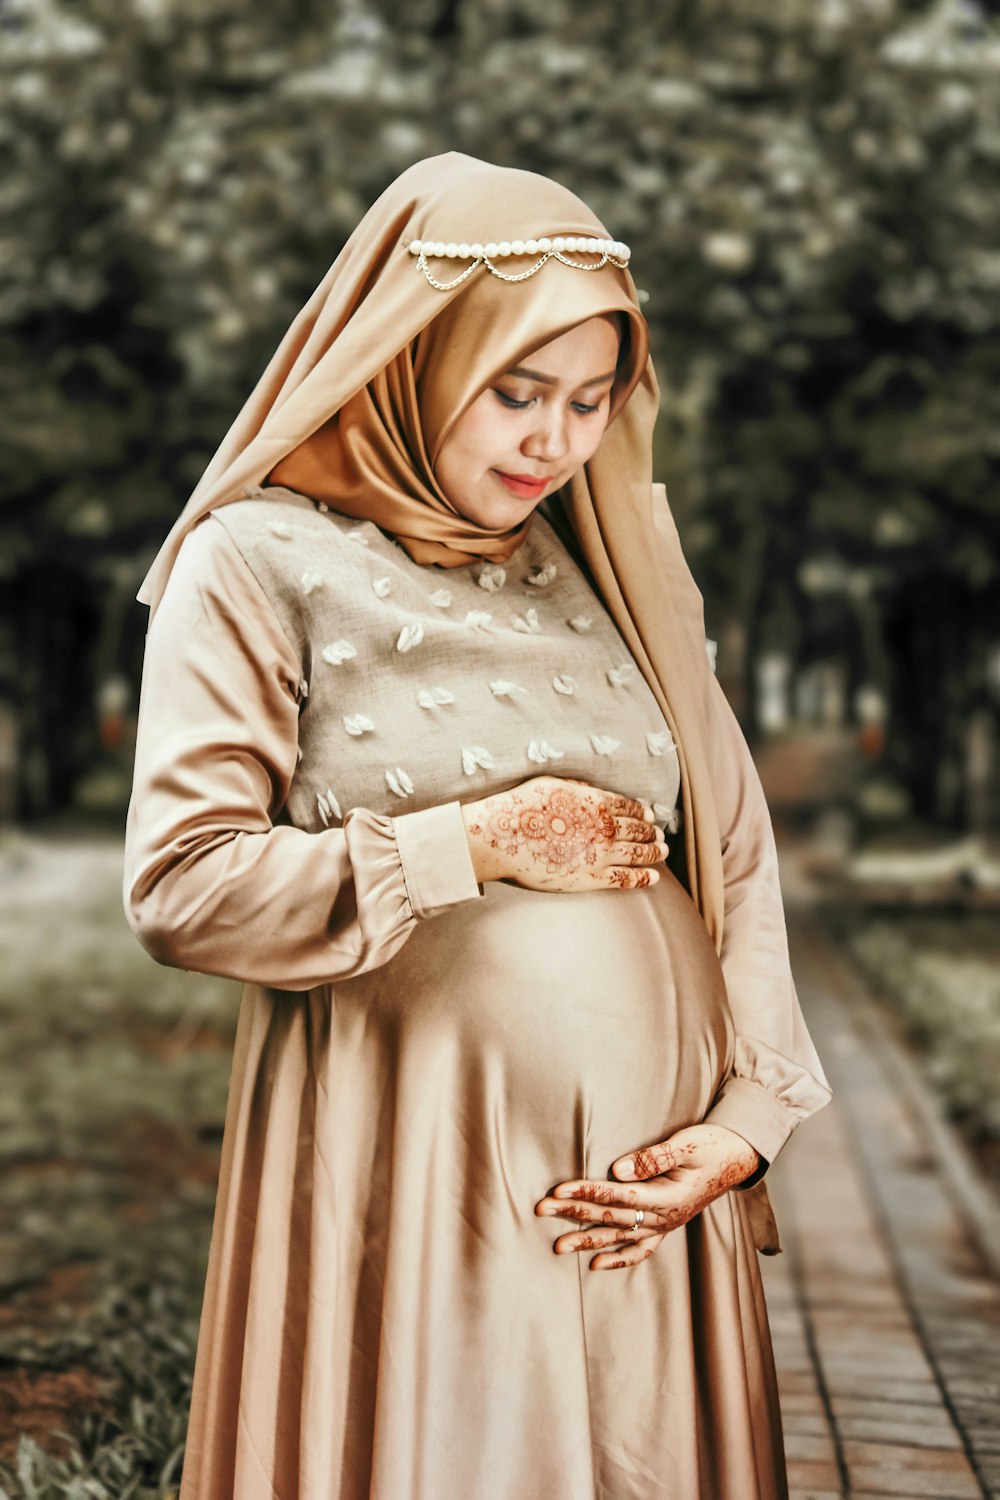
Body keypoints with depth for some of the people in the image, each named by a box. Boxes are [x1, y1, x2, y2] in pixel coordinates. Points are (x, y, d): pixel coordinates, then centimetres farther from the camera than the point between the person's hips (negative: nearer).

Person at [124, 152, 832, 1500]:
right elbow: (179, 886, -11)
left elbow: (734, 855, 9)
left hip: (651, 1191, 5)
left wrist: (747, 1118, -2)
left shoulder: (615, 561, 11)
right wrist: (474, 847, -9)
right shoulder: (258, 562, -2)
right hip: (408, 1189, -4)